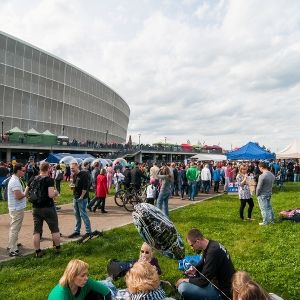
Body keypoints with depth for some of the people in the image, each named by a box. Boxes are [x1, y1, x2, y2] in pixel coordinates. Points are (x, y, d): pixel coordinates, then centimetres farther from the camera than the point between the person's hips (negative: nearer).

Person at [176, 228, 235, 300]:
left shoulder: (213, 252, -29)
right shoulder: (210, 245, 0)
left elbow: (203, 281, -24)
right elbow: (203, 263, 20)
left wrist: (185, 280, -9)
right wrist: (195, 269, 0)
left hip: (222, 292, -10)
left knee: (182, 288, -22)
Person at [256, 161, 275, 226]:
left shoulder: (262, 176, -26)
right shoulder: (272, 174, 0)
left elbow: (259, 187, -21)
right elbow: (272, 184, 7)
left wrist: (257, 194, -6)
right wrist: (269, 190, 16)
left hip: (262, 195, -8)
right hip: (269, 193, 8)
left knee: (264, 208, 4)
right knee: (269, 207, 21)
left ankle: (265, 222, 12)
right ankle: (271, 220, 31)